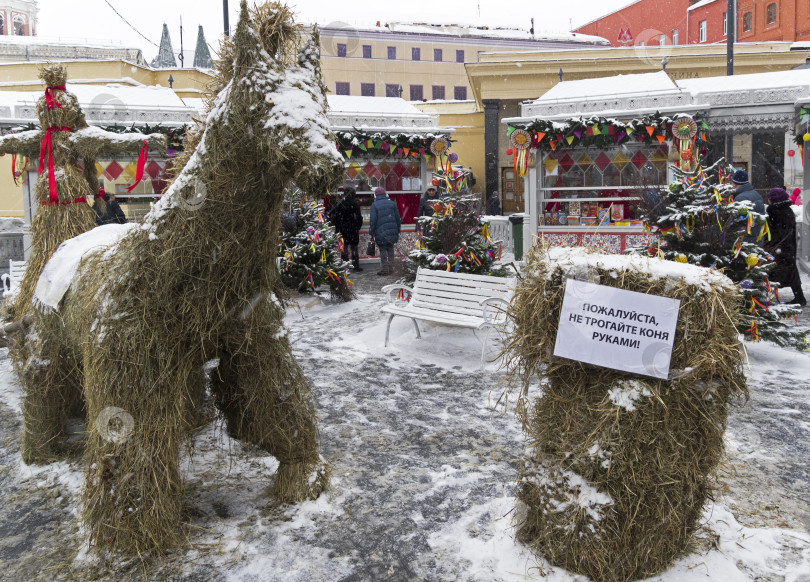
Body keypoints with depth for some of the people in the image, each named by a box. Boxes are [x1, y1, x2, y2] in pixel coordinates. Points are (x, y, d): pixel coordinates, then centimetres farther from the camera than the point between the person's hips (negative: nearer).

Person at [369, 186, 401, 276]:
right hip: (392, 231, 4)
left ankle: (384, 269, 0)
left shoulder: (374, 205, -2)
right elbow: (398, 218, 11)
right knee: (390, 249, 12)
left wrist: (372, 233, 1)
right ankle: (391, 268, 15)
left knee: (383, 250, 1)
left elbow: (373, 220, -6)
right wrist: (398, 231, 19)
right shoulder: (392, 203, 10)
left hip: (381, 232, -3)